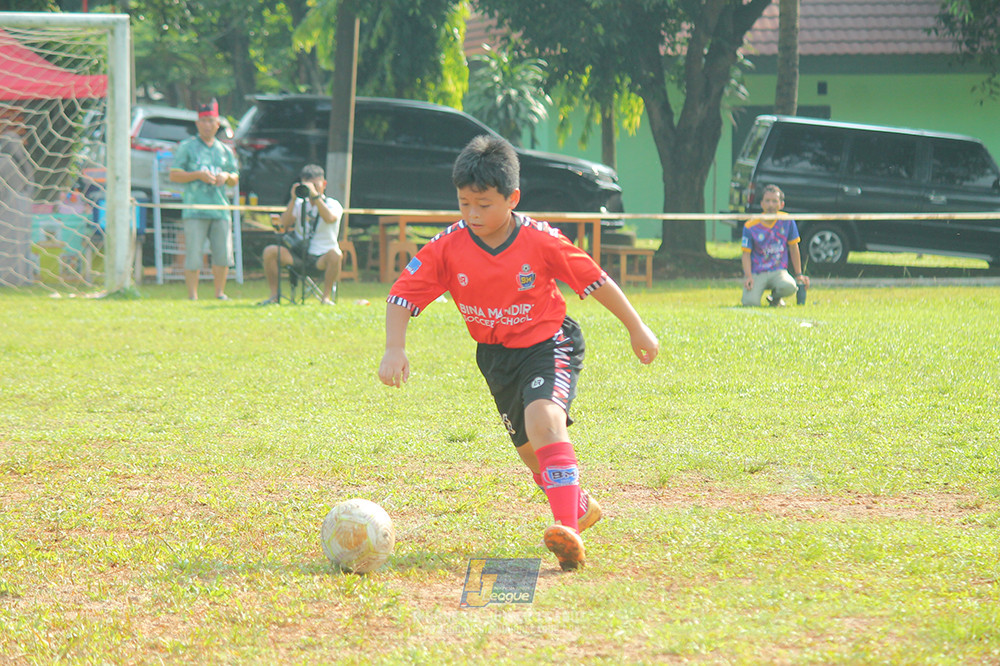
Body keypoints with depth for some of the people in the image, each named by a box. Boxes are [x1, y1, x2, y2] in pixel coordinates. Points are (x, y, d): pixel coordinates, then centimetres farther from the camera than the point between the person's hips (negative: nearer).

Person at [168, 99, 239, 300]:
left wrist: (227, 176, 0)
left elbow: (235, 179, 23)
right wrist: (198, 175, -12)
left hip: (220, 209, 4)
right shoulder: (187, 147, 7)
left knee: (223, 254, 1)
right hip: (195, 210, -4)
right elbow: (174, 175, 1)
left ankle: (219, 292, 13)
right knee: (193, 254, -7)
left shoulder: (225, 150, 18)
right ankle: (192, 296, -3)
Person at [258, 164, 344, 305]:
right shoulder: (299, 204, 13)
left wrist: (315, 196, -23)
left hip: (322, 257, -3)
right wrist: (293, 200, -9)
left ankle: (326, 296, -26)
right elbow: (283, 225, -2)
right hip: (299, 255, 3)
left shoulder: (332, 204, 3)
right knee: (270, 251, -18)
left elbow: (330, 218, -22)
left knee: (335, 255, -37)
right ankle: (274, 295, -12)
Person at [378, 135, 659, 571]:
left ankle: (568, 528, -42)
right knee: (530, 450, 14)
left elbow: (596, 281, -7)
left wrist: (636, 328, 1)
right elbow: (402, 298, -11)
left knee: (543, 419, -32)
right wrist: (394, 349, -28)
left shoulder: (541, 241, -18)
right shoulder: (447, 248, -12)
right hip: (496, 356, 5)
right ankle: (580, 506, 45)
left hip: (549, 344, -5)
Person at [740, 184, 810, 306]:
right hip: (756, 273, -1)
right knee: (750, 303, -27)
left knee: (789, 287, -34)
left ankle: (776, 296, 5)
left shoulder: (787, 221, 1)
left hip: (778, 271, 1)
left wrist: (799, 275, 9)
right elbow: (746, 253, -4)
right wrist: (748, 277, -19)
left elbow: (793, 248, 9)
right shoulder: (750, 226, -5)